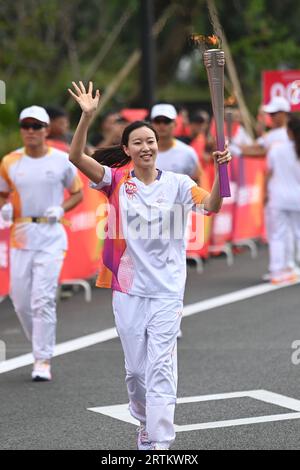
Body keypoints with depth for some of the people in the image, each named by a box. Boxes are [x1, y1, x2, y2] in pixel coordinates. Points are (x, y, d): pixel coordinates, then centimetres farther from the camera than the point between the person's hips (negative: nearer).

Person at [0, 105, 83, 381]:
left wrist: (61, 209, -9)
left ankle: (43, 361, -8)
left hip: (51, 236, -3)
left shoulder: (62, 161, -1)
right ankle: (41, 346, 28)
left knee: (43, 299, -12)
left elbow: (78, 193, 9)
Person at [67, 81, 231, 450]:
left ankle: (160, 442, -12)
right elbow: (76, 157, -12)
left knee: (161, 367, -9)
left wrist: (221, 170, -31)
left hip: (166, 289, -2)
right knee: (135, 368, 11)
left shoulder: (176, 183, -1)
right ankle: (147, 424, 35)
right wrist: (87, 117, -25)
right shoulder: (117, 181, 0)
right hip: (128, 287, 2)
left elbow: (211, 206, -15)